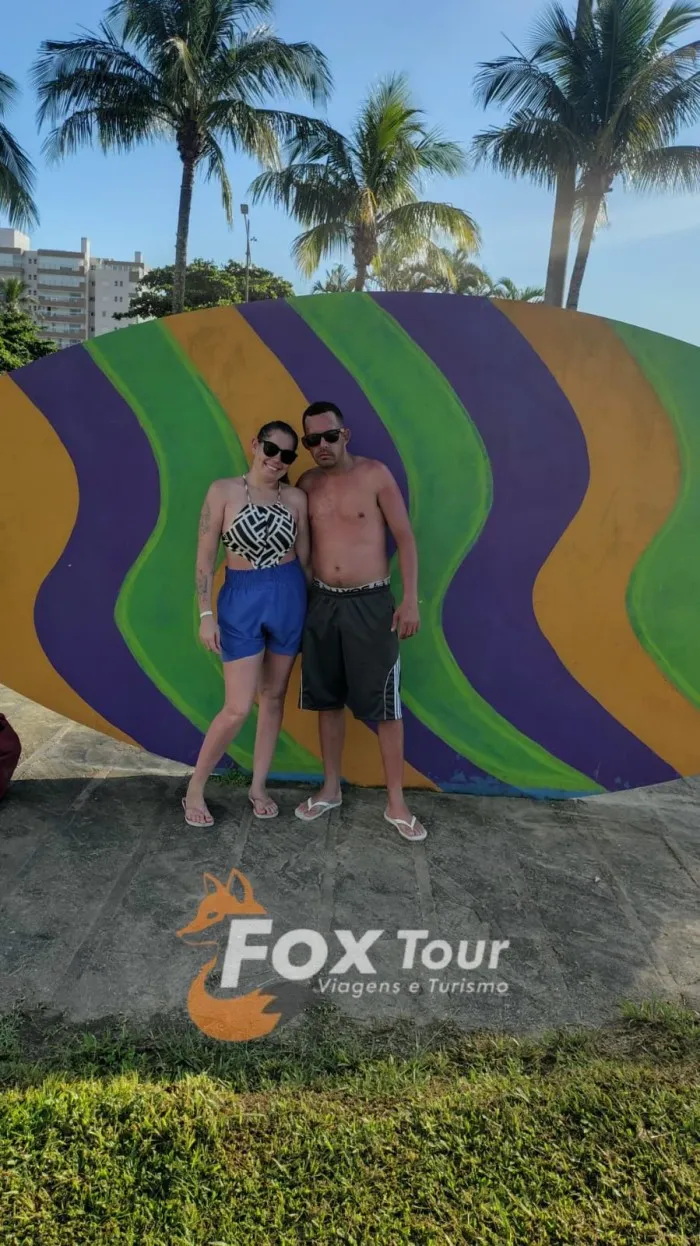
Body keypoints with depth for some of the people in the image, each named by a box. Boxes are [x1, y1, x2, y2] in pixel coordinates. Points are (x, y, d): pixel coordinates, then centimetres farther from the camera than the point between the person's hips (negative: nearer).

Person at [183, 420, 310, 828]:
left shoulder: (296, 498, 3)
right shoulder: (224, 491, -5)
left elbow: (305, 559, 8)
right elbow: (205, 556, -5)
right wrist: (206, 613, -10)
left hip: (289, 597, 4)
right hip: (241, 599, -3)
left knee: (275, 696, 11)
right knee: (239, 707, -5)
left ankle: (259, 786, 27)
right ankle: (195, 788, 16)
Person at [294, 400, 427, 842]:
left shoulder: (375, 474, -5)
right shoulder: (307, 484, 6)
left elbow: (405, 538, -6)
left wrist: (411, 600, -13)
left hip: (371, 604, -4)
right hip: (322, 604, 4)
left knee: (385, 704, 0)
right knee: (328, 699, 12)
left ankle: (397, 802, 13)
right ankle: (331, 788, 29)